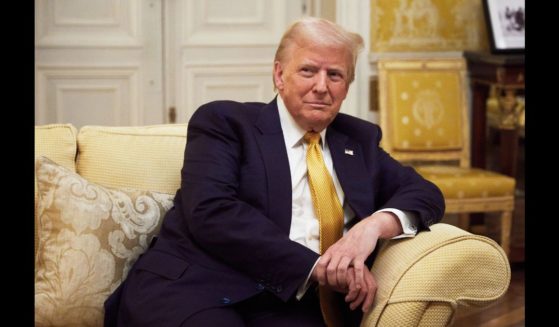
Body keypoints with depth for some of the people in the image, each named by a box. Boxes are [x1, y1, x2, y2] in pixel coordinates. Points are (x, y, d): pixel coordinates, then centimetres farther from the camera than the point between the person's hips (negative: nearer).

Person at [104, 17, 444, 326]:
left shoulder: (359, 140, 23)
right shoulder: (224, 121, 6)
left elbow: (424, 193, 19)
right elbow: (211, 212, -8)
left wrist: (376, 223, -5)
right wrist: (315, 265, -15)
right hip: (193, 289, -3)